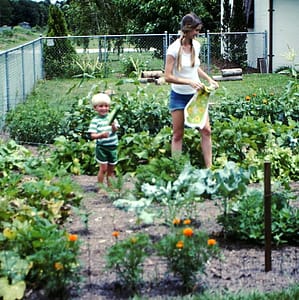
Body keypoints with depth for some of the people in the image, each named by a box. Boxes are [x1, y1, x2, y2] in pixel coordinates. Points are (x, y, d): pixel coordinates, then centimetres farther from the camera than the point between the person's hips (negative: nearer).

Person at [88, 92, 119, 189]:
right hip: (101, 147, -3)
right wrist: (101, 135, -32)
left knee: (111, 169, 13)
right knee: (103, 168, -4)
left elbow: (115, 130, -9)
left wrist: (113, 126, -32)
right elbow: (92, 135, -13)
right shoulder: (95, 120, -8)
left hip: (113, 146, 4)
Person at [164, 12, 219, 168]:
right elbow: (168, 77, -19)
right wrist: (190, 82, -27)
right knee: (178, 135, 3)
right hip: (179, 96, -5)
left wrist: (209, 79, 4)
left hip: (196, 94, 5)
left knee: (206, 130, 0)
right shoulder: (174, 49, -17)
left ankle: (209, 167, 7)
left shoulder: (196, 45, 1)